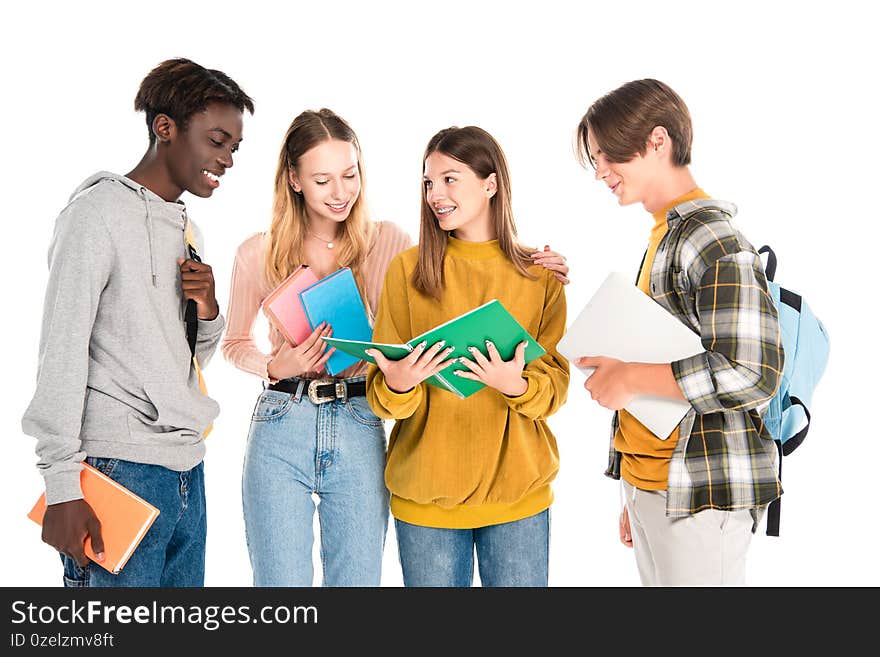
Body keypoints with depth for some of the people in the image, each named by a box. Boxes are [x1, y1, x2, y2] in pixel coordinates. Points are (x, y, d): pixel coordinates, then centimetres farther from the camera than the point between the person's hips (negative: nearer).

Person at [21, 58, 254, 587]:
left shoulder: (189, 231, 17)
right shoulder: (99, 212, -6)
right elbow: (62, 352, -11)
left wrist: (208, 312, 0)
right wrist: (63, 483, -15)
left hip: (187, 466, 8)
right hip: (120, 469, -7)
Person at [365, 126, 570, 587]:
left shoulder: (540, 275, 2)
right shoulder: (408, 269, 0)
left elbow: (556, 385, 0)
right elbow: (382, 396, 0)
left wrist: (517, 385, -22)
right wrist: (397, 384, -23)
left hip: (518, 492, 1)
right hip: (426, 492, 0)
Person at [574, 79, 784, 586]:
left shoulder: (713, 238, -15)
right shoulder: (663, 235, 15)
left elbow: (751, 375, -24)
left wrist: (629, 377, -17)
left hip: (701, 493, -9)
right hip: (649, 486, 9)